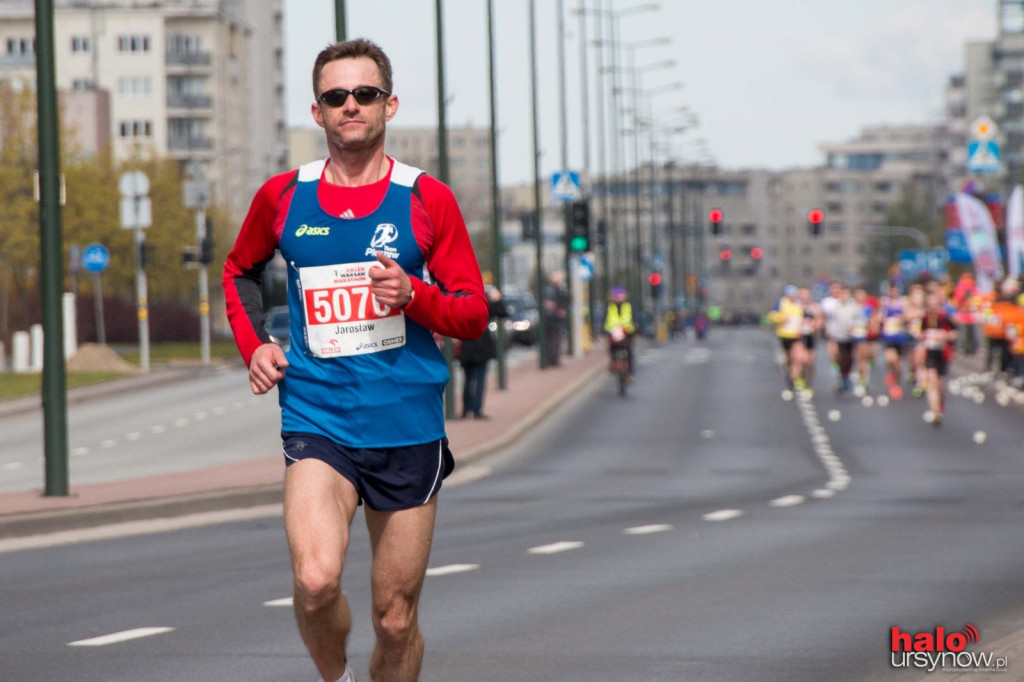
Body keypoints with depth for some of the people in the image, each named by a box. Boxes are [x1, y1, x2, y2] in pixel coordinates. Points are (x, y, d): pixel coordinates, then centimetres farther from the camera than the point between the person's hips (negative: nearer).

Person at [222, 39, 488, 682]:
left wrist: (413, 294, -17)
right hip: (316, 420, 0)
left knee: (396, 621, 5)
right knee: (316, 580, -23)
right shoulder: (282, 196, 5)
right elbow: (240, 271, 25)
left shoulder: (427, 200, 1)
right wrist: (254, 345, 8)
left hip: (408, 428, 0)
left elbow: (475, 315, 3)